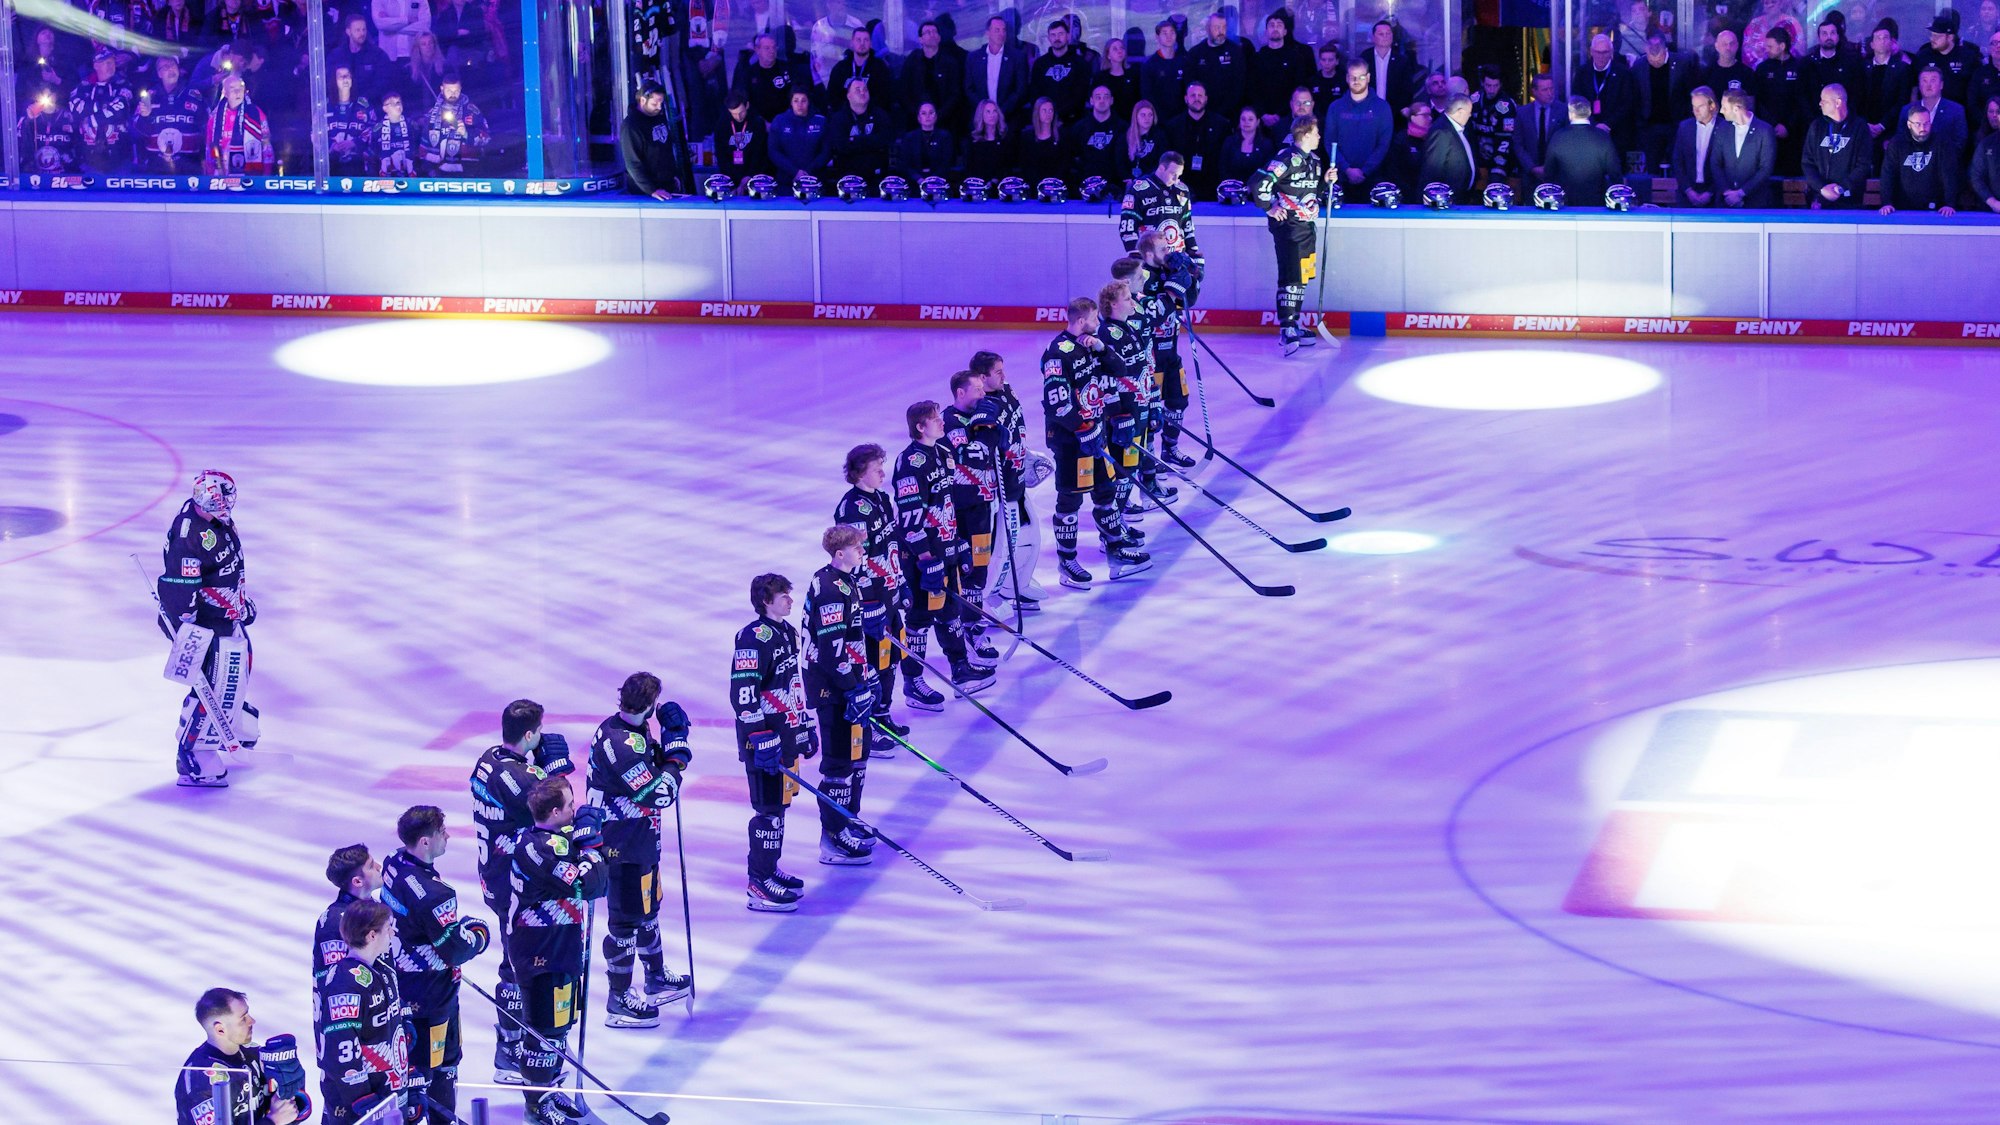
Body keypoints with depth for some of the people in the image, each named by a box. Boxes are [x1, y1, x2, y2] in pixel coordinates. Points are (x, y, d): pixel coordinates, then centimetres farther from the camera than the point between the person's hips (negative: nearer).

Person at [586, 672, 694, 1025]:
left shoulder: (628, 729, 2)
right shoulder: (623, 744, -29)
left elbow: (652, 767, 13)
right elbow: (659, 794, -28)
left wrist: (672, 736, -2)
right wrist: (676, 753, -17)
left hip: (641, 840, 10)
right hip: (623, 848, -10)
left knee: (648, 907, 24)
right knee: (627, 920, 1)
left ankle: (656, 979, 41)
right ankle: (619, 1000, 12)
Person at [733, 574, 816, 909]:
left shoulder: (788, 633, 12)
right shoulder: (754, 638, -18)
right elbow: (742, 693, -22)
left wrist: (806, 726, 24)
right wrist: (761, 738, -24)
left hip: (787, 734, 9)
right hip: (763, 739, -9)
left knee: (780, 804, 16)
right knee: (769, 809, -7)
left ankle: (769, 868, 28)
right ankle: (760, 886, -3)